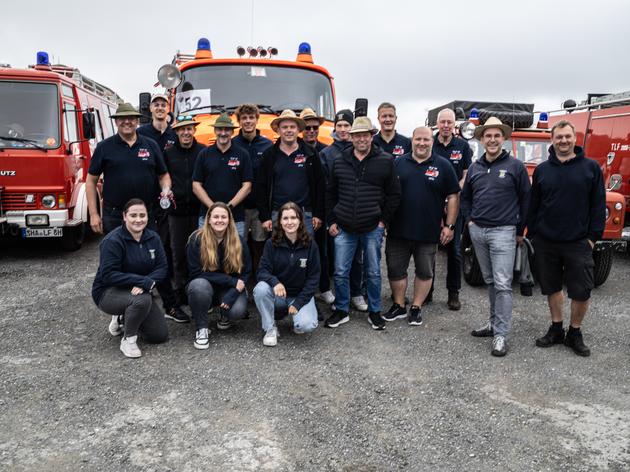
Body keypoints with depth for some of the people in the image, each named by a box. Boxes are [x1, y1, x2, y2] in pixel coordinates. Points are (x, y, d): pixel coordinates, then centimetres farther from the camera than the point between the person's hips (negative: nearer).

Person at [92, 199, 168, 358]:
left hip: (140, 291, 6)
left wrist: (146, 283, -28)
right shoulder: (113, 240, -21)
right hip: (108, 292, -6)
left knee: (161, 335, 1)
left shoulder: (153, 238, -4)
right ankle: (128, 339, -12)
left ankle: (123, 319, 23)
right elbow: (108, 275, -26)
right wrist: (143, 280, -32)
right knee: (142, 299, -38)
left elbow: (161, 267, -7)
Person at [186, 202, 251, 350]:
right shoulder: (197, 239, -14)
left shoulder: (238, 241, -7)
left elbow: (245, 272, -4)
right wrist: (231, 280, -22)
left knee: (237, 311, -28)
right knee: (199, 285, -36)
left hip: (230, 288, 2)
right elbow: (196, 273, -17)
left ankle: (225, 316, 12)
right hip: (205, 287, -1)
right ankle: (201, 328, -13)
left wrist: (232, 294, -22)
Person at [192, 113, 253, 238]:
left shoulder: (242, 155, 4)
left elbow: (247, 187, 1)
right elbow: (196, 186, 5)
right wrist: (213, 207, -8)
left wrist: (229, 206, -11)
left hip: (236, 218, -1)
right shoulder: (204, 154, 7)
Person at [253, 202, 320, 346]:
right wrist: (274, 282, -35)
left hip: (301, 295, -1)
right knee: (260, 289, -31)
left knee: (306, 325, -27)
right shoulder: (271, 243, -6)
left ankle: (296, 314, 10)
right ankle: (270, 329, -9)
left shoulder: (310, 245, -7)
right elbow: (262, 271, -11)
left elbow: (313, 277, -5)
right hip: (277, 294, 1)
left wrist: (298, 303, -13)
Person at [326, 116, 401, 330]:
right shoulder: (340, 162, 6)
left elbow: (394, 194, 2)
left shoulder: (385, 162, -1)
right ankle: (341, 311, 22)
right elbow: (331, 194, 12)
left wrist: (384, 220, -3)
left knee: (373, 273, 9)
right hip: (344, 228, 2)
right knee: (340, 273, 5)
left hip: (372, 229, -2)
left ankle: (374, 312, 25)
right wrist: (332, 221, 6)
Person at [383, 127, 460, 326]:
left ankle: (416, 308, 25)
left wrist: (449, 225, -5)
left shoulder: (443, 166, 0)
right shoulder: (398, 163, 5)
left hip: (429, 233, -1)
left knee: (425, 272, 9)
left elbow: (453, 197, 1)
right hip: (398, 230, 2)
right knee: (395, 270, 9)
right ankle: (398, 306, 25)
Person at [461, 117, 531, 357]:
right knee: (489, 281, 15)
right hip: (477, 231, 5)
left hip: (503, 232, -5)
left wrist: (520, 230, 2)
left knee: (502, 284, -7)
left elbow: (525, 199, 1)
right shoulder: (474, 167, 10)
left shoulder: (515, 166, -3)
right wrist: (469, 219, 8)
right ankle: (494, 322, 27)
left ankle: (500, 335, -2)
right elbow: (465, 197, 21)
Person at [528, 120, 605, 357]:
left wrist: (594, 236, -5)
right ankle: (556, 329, 27)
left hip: (578, 242, -2)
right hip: (546, 242, 2)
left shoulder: (591, 167, 0)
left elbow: (598, 205, 0)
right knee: (552, 287, 11)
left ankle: (575, 333, 20)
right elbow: (533, 205, 8)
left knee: (582, 291, 2)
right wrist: (532, 233, 3)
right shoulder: (542, 169, 5)